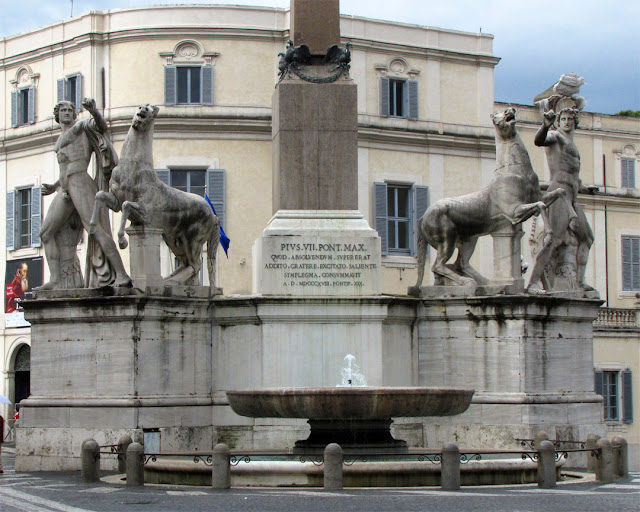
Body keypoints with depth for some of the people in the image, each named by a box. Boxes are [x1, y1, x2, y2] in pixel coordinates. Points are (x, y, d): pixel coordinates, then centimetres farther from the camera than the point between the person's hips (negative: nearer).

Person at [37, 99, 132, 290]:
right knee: (46, 232, 3)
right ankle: (55, 281, -2)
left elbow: (101, 126, -13)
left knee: (95, 229, -20)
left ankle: (121, 275, -25)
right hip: (65, 190, 9)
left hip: (80, 184, -9)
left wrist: (93, 110, -32)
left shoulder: (81, 126, 8)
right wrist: (54, 187, 32)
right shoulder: (61, 140, 30)